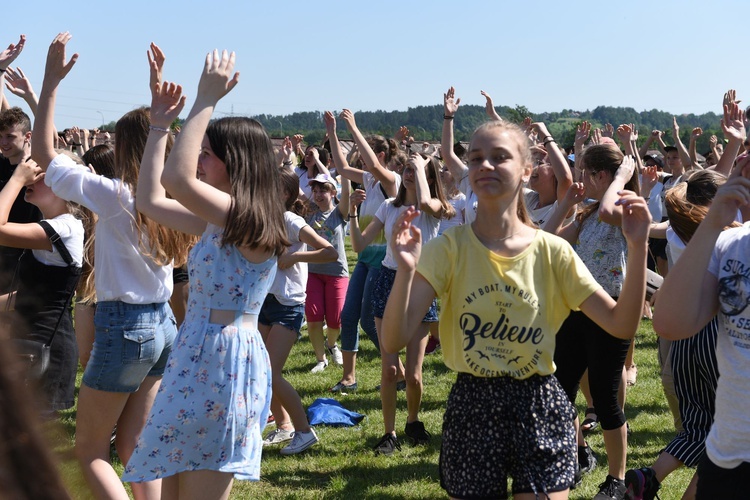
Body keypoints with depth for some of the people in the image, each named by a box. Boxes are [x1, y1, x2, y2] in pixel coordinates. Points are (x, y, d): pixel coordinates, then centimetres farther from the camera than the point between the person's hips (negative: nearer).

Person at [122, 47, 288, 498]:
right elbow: (151, 199, 18)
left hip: (225, 359, -10)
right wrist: (161, 122, 16)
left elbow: (177, 178, -30)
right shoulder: (221, 221, 12)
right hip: (199, 355, 10)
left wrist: (207, 100, -23)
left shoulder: (250, 220, -17)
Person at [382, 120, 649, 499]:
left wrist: (637, 247, -16)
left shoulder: (552, 251, -4)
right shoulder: (449, 249, -7)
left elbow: (621, 325, -6)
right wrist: (406, 270, -32)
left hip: (540, 407, 0)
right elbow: (394, 340, -16)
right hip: (470, 408, 0)